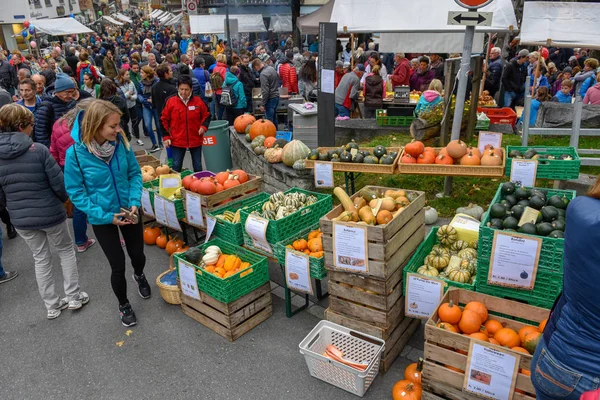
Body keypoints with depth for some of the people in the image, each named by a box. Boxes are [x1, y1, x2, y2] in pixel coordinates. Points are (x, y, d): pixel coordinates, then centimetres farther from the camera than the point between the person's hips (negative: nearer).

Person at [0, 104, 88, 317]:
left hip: (20, 219, 4)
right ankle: (73, 297, 24)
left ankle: (52, 306, 29)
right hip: (50, 213, -4)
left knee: (40, 258, 19)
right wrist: (63, 200, 6)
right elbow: (59, 184, -15)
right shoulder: (38, 150, -18)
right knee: (66, 250, 19)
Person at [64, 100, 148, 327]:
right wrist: (105, 215, -20)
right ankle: (123, 305, 36)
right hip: (103, 219, -3)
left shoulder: (121, 142, -12)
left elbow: (135, 173, -1)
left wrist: (134, 202, -16)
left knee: (137, 254, 19)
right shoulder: (76, 153, -21)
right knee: (118, 266, 7)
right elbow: (75, 192, -13)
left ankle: (139, 276, 57)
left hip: (129, 212, 3)